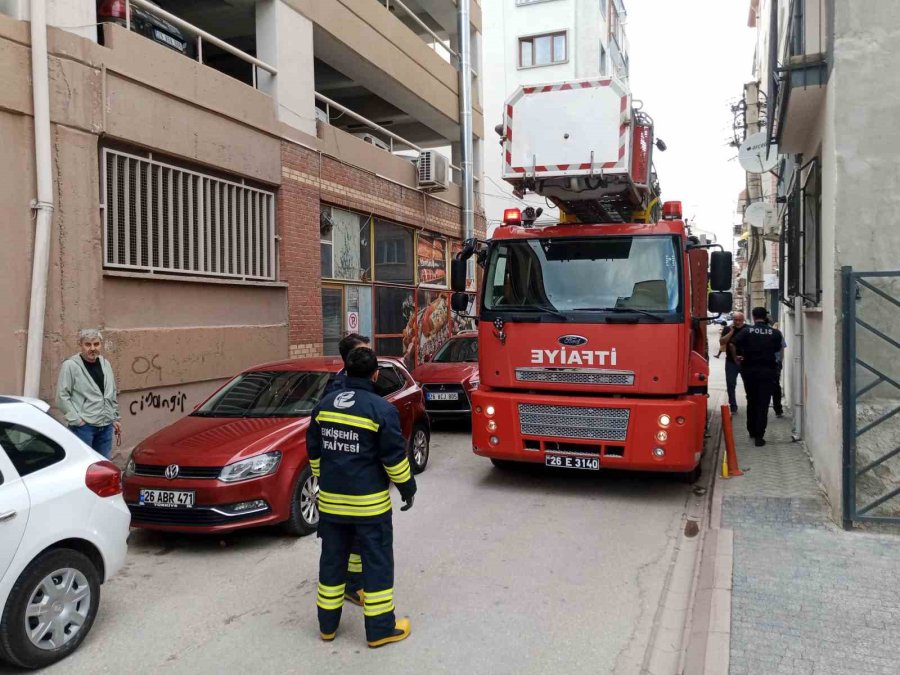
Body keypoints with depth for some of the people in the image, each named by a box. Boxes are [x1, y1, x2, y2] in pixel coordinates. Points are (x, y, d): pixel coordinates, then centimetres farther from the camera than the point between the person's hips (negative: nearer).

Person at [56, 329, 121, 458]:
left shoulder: (106, 364, 12)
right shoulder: (70, 365, -8)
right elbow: (62, 396, -10)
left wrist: (115, 418, 17)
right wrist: (76, 419, -14)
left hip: (106, 426, 6)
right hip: (83, 426, -6)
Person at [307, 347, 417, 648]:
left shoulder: (324, 404, 3)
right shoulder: (381, 409, -14)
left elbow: (313, 451, 11)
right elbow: (395, 457, -12)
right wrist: (408, 489, 3)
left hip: (330, 499, 5)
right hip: (369, 502, -5)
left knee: (332, 559, 16)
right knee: (377, 562, 6)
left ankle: (327, 624, 28)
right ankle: (380, 629, 14)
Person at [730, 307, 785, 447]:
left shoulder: (747, 331, -4)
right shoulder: (775, 333, -3)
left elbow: (732, 344, -15)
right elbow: (778, 349, 4)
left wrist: (736, 358, -1)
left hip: (749, 371, 1)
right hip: (767, 371, -1)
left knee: (751, 401, 18)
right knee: (763, 404, 0)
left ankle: (752, 431, 29)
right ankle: (759, 436, -5)